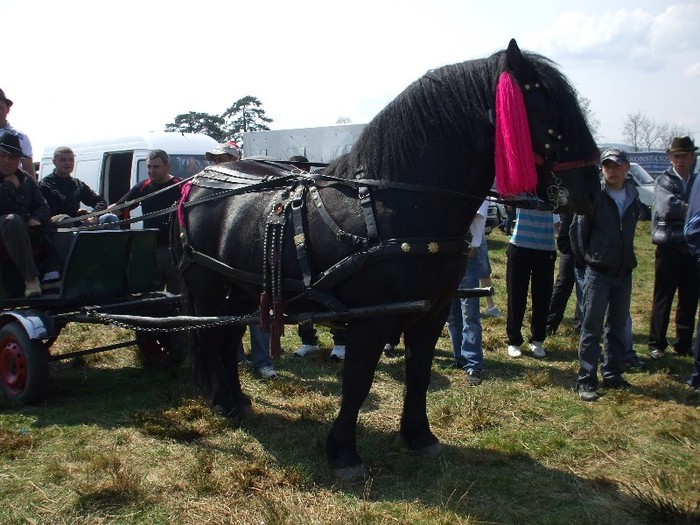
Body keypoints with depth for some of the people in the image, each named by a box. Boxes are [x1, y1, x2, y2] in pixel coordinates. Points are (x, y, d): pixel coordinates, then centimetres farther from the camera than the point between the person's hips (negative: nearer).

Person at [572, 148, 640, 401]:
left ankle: (613, 375, 25)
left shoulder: (634, 198, 7)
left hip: (624, 273, 5)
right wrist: (587, 258, 3)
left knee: (618, 327, 13)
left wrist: (628, 258, 13)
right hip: (598, 273, -5)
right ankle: (586, 381, 4)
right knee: (592, 328, -1)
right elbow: (578, 230, -4)